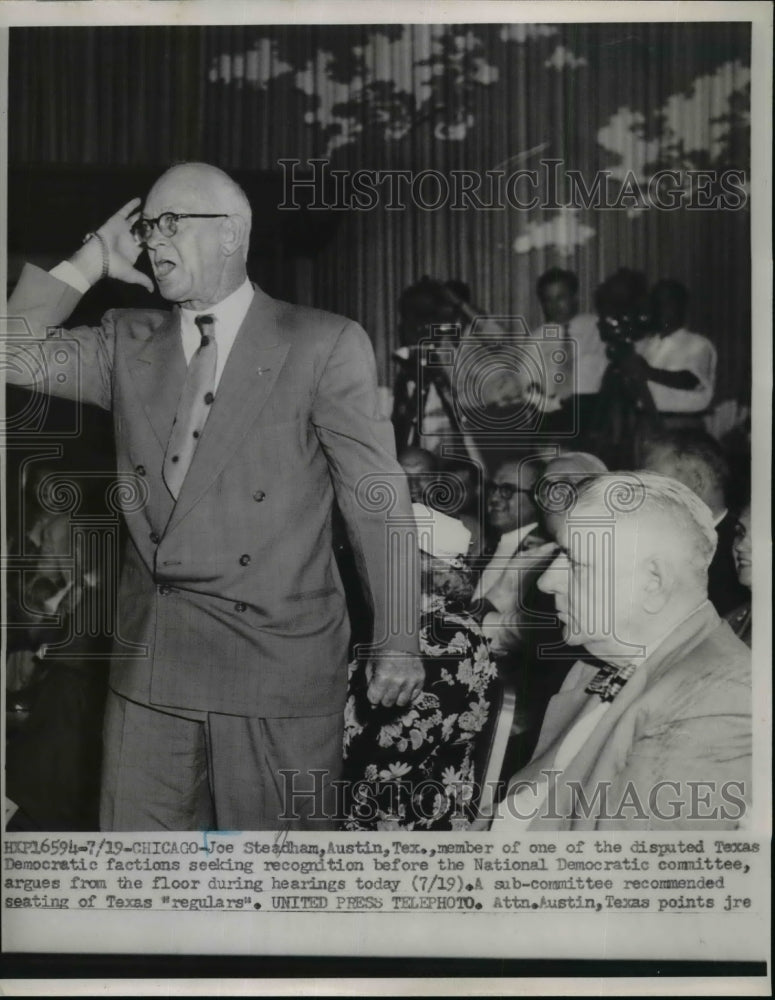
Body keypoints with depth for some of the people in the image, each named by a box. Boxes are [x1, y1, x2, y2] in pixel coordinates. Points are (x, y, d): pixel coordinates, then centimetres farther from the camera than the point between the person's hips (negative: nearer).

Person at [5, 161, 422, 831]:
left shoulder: (325, 344, -2)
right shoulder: (128, 343, 11)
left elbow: (376, 496, -2)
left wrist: (397, 641, -3)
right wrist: (92, 262, 3)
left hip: (280, 658, -3)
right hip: (150, 661, 4)